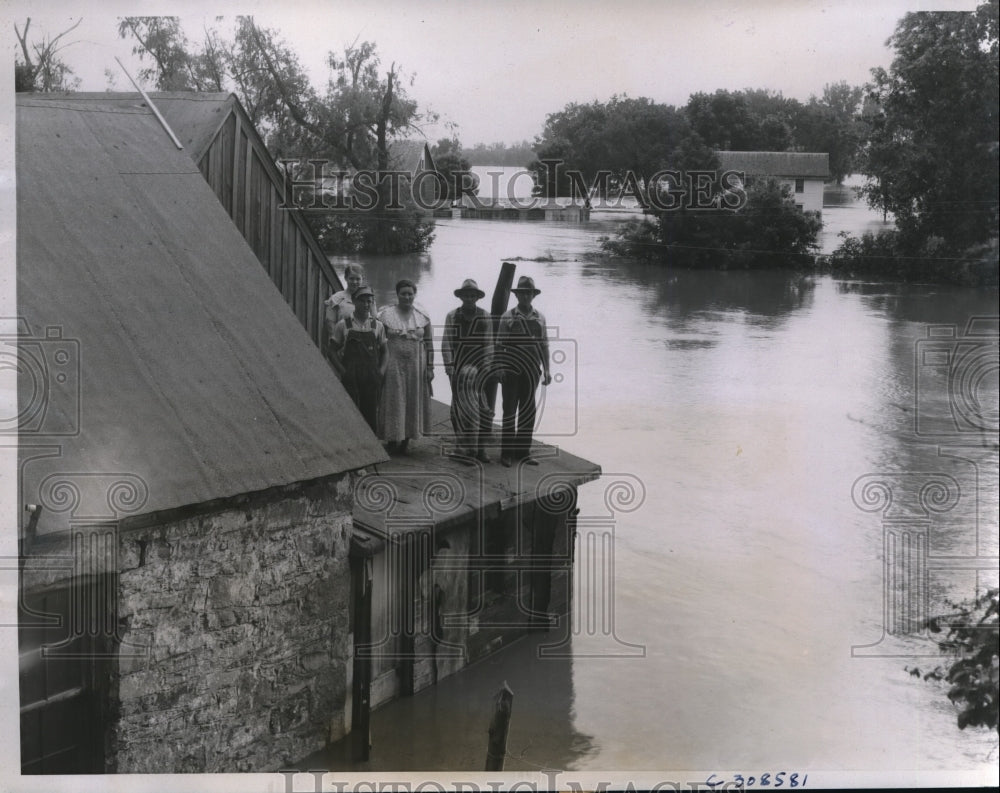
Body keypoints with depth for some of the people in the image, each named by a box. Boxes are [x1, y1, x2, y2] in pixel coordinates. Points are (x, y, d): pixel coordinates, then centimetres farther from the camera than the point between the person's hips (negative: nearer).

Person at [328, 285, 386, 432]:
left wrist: (381, 370, 2)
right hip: (350, 378, -2)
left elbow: (384, 350, 17)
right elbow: (332, 350, 5)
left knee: (371, 413, 3)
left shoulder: (377, 326, 9)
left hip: (372, 378, 2)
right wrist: (342, 371, -5)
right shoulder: (343, 325, 1)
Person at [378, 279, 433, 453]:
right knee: (393, 402, -2)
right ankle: (392, 442, 5)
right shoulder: (386, 315, 1)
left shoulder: (422, 317, 7)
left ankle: (406, 441, 16)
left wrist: (430, 367, 1)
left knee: (413, 403, 5)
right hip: (393, 365, -2)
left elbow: (429, 344, 7)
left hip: (416, 367, 2)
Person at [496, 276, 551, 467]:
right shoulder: (508, 317, -2)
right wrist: (500, 369, -10)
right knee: (510, 411, -1)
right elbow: (499, 345, -2)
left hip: (532, 371, 3)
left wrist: (546, 370, 6)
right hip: (511, 371, -3)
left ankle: (523, 451, 16)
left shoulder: (539, 318, 8)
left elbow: (544, 345, 11)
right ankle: (507, 453, 5)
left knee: (528, 412, 7)